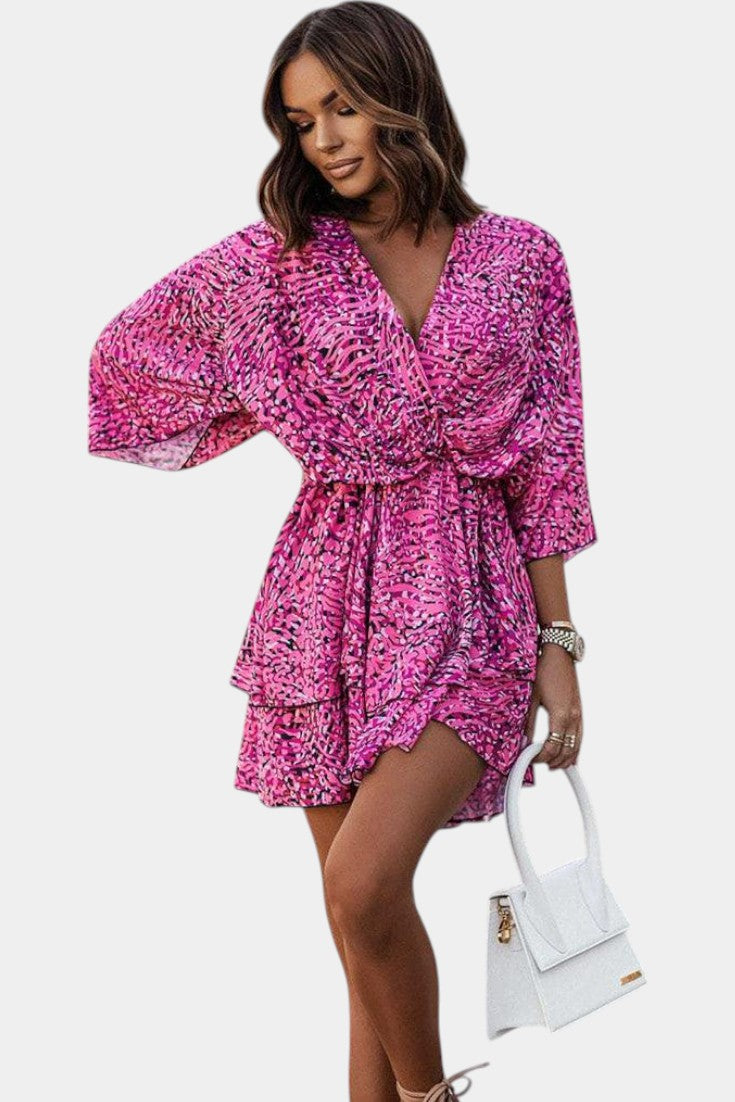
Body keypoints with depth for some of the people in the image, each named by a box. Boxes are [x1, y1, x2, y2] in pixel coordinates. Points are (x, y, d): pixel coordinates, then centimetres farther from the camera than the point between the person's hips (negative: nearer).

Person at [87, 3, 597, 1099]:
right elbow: (126, 356, 14)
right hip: (331, 600, 2)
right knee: (365, 929, 5)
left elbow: (547, 466, 4)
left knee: (364, 884, -19)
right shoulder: (280, 255, 4)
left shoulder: (521, 258, 3)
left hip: (470, 604, -2)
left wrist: (558, 641, 1)